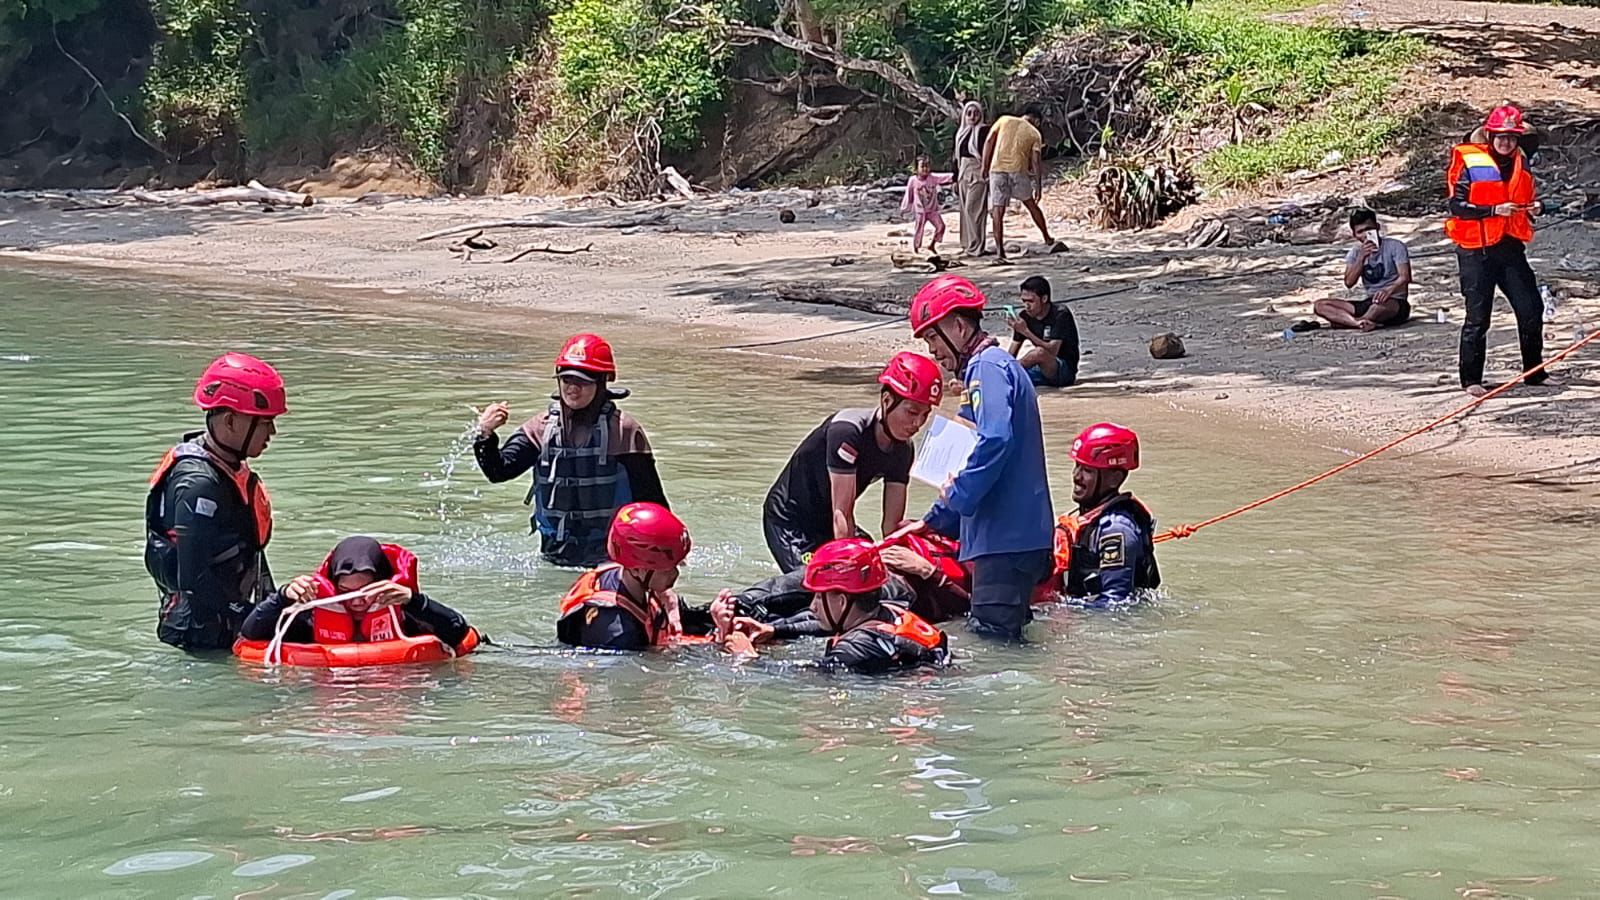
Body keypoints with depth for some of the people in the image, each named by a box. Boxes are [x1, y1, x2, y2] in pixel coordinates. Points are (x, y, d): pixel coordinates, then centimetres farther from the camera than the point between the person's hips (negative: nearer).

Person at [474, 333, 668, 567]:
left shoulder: (623, 431, -8)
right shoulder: (542, 427, 4)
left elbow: (651, 499, -4)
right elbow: (499, 471, -3)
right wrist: (486, 435, -21)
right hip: (554, 555, 4)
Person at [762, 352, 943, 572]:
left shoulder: (902, 450, -7)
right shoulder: (848, 430, -29)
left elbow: (892, 525, -9)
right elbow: (841, 515, -31)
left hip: (827, 523, 8)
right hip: (789, 521, -7)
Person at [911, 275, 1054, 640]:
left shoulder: (988, 367, -8)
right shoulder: (991, 366, 24)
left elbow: (995, 441, -25)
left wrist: (956, 495, -14)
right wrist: (934, 523, 32)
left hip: (1007, 537, -10)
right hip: (1015, 536, 10)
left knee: (992, 640, -13)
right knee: (1003, 640, 9)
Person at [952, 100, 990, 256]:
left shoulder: (984, 131, -6)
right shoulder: (961, 133, 14)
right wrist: (955, 179, 17)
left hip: (978, 175, -7)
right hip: (964, 175, 7)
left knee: (973, 209, -11)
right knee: (965, 210, 9)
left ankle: (977, 247, -8)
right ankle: (968, 245, 17)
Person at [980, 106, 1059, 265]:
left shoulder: (1004, 120, 13)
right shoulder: (1034, 134, 10)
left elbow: (988, 142, 5)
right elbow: (1036, 161, 3)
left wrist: (985, 167, 8)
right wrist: (1038, 187, 5)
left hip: (997, 169, 0)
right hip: (1018, 170, 0)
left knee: (998, 210, -1)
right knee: (1031, 205, 18)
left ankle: (999, 252, -8)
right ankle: (1049, 241, 27)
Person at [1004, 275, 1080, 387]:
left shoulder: (1060, 314, -14)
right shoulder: (1025, 316, 2)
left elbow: (1052, 351, -26)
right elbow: (1012, 354, 3)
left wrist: (1026, 332, -31)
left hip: (1066, 370, -4)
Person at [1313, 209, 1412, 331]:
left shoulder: (1395, 246, -3)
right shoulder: (1355, 252, 10)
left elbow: (1405, 277, -16)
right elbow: (1349, 283, -3)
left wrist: (1389, 290, -37)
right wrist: (1362, 257, -16)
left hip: (1396, 304, -6)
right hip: (1369, 304, 6)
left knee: (1381, 302, -45)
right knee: (1320, 305, -14)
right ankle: (1363, 323, -36)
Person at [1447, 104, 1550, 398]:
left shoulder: (1520, 164, 12)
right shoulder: (1470, 163, -7)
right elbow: (1457, 205, -14)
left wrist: (1535, 208, 0)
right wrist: (1495, 210, -22)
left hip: (1511, 247, 6)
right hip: (1476, 250, -6)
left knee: (1532, 308, 4)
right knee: (1477, 316, -3)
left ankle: (1534, 371, 18)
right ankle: (1471, 379, 5)